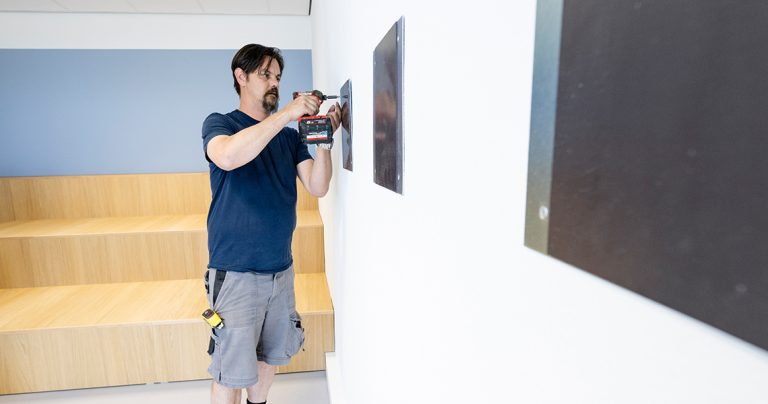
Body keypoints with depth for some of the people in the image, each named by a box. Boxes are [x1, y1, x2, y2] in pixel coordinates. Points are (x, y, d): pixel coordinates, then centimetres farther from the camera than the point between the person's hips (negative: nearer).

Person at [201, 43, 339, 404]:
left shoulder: (289, 136, 10)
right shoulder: (218, 124, -1)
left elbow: (318, 187, -1)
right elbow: (228, 157, -26)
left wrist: (324, 140, -15)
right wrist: (286, 113, -24)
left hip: (281, 269, 5)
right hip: (235, 273, -4)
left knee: (269, 356, 19)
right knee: (231, 373, 4)